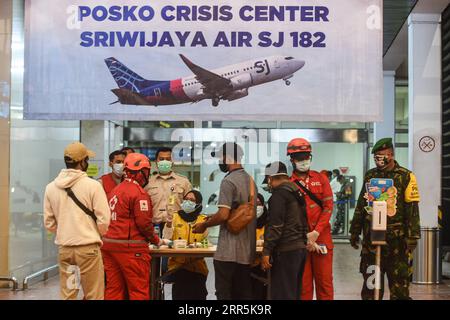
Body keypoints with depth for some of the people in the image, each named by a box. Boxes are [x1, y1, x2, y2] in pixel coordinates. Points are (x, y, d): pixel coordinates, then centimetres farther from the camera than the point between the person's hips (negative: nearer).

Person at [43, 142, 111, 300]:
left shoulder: (51, 187, 3)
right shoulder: (92, 185, -11)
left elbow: (49, 223, 7)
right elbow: (103, 220, -11)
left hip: (64, 248, 5)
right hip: (88, 247, -4)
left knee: (67, 295, 12)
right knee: (93, 296, 5)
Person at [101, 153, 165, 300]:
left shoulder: (116, 190, 14)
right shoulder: (139, 193, -12)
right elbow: (144, 223, -15)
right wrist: (156, 240, 1)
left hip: (109, 244, 8)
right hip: (130, 248, -8)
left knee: (114, 288, 11)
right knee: (139, 289, -2)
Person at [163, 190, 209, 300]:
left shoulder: (203, 220, 9)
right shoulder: (175, 217, 9)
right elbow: (167, 239, -3)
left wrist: (198, 245, -16)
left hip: (197, 265, 0)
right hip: (177, 264, 0)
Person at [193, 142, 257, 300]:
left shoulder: (228, 181, -13)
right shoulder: (251, 180, 13)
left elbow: (223, 215, -19)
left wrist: (204, 225, -3)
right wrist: (214, 218, 22)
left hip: (229, 251, -8)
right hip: (247, 250, 8)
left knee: (224, 293, -1)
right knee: (243, 293, 12)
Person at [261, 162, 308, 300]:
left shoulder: (279, 193, -11)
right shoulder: (297, 192, 17)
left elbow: (275, 225, -17)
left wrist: (266, 252, -16)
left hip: (285, 251, -9)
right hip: (300, 247, 9)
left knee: (282, 295, -7)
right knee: (295, 293, 14)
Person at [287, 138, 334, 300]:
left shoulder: (321, 179, 6)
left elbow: (328, 206, 0)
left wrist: (316, 232, -11)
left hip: (322, 237, 1)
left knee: (325, 281, 4)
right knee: (303, 284, 6)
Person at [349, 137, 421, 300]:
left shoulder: (405, 176, -2)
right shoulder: (370, 175, 11)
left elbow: (412, 209, -4)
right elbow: (361, 205, 16)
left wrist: (412, 237, -9)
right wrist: (355, 231, 15)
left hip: (396, 238, -4)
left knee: (399, 283, 0)